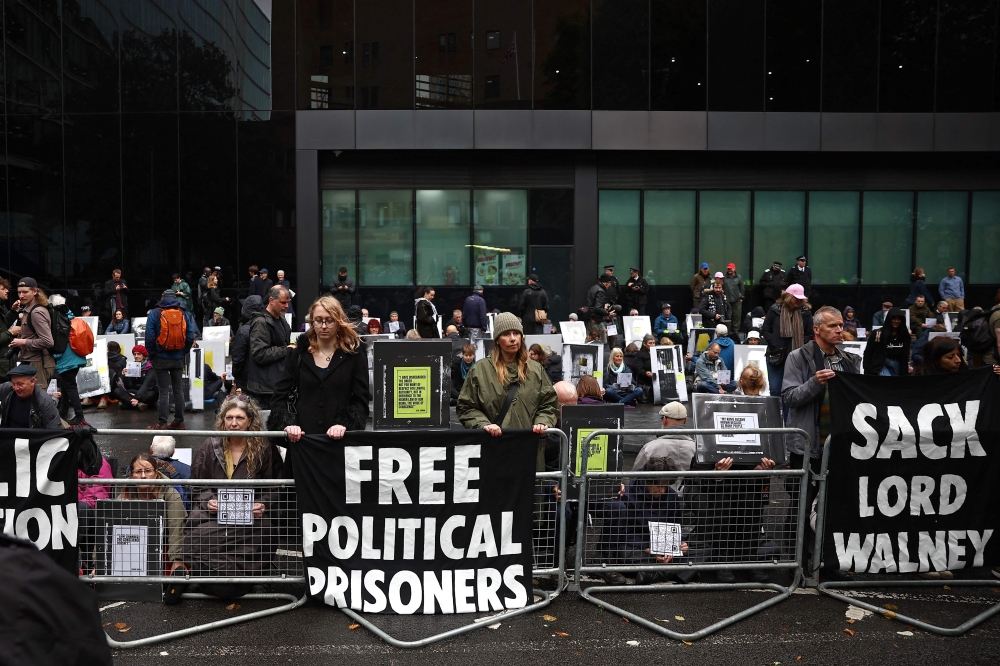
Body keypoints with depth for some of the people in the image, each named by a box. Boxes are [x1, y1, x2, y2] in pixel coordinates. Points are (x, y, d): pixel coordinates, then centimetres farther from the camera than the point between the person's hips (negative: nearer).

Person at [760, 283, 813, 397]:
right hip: (776, 356, 0)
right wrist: (775, 346, -7)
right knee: (775, 390, 3)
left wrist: (801, 349, -9)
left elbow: (809, 334, 2)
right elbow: (765, 330, 2)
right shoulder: (775, 309, 1)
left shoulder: (805, 312, 2)